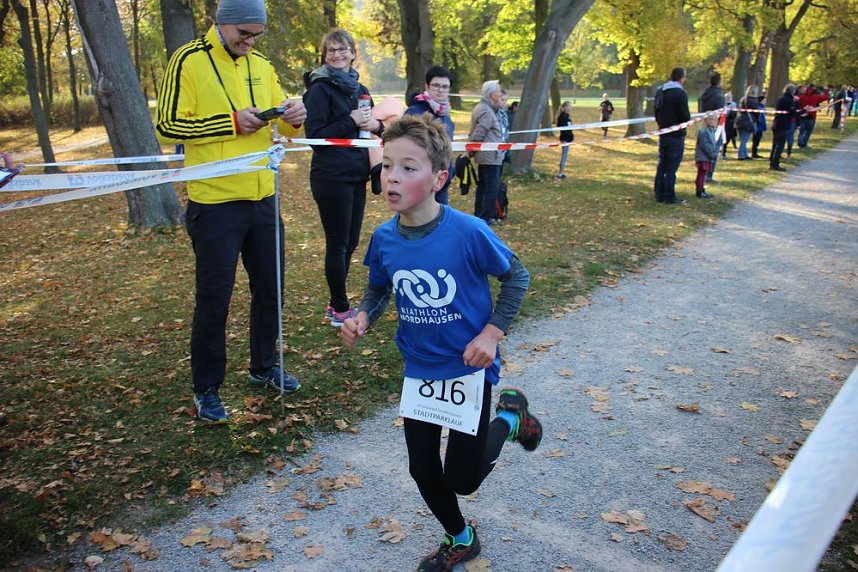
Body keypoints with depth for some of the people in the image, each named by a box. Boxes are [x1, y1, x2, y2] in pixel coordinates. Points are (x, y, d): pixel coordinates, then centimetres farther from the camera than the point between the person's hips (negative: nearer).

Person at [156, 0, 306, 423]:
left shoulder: (261, 66, 10)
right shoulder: (189, 61, -7)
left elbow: (282, 124, 17)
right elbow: (167, 127, -11)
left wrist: (294, 117, -6)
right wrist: (232, 122, -18)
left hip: (262, 198, 6)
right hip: (214, 202, -6)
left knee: (270, 288, 14)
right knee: (213, 298, 1)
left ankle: (264, 366, 34)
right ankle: (206, 389, 18)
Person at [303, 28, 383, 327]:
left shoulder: (360, 89, 14)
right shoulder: (320, 88, -7)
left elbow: (369, 125, 23)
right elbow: (314, 135, -14)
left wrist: (376, 125, 0)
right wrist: (351, 122, -18)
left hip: (356, 176, 7)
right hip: (331, 177, -7)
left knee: (350, 242, 12)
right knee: (338, 243, 0)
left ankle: (336, 303, 25)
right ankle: (340, 309, 12)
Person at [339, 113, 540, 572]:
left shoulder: (468, 232, -24)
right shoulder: (384, 238, -11)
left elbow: (516, 277, -10)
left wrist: (492, 333, -16)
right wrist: (362, 318, -11)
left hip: (469, 366, -4)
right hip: (419, 369, 4)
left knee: (463, 478, 6)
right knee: (423, 469, 14)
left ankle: (509, 417, 34)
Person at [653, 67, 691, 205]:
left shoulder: (661, 91, 8)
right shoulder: (680, 93, -15)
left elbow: (656, 112, 13)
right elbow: (685, 116, -17)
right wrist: (688, 117, 4)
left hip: (663, 134, 7)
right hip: (676, 135, -7)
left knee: (661, 166, 12)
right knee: (671, 167, -4)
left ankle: (660, 195, 16)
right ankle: (669, 197, 0)